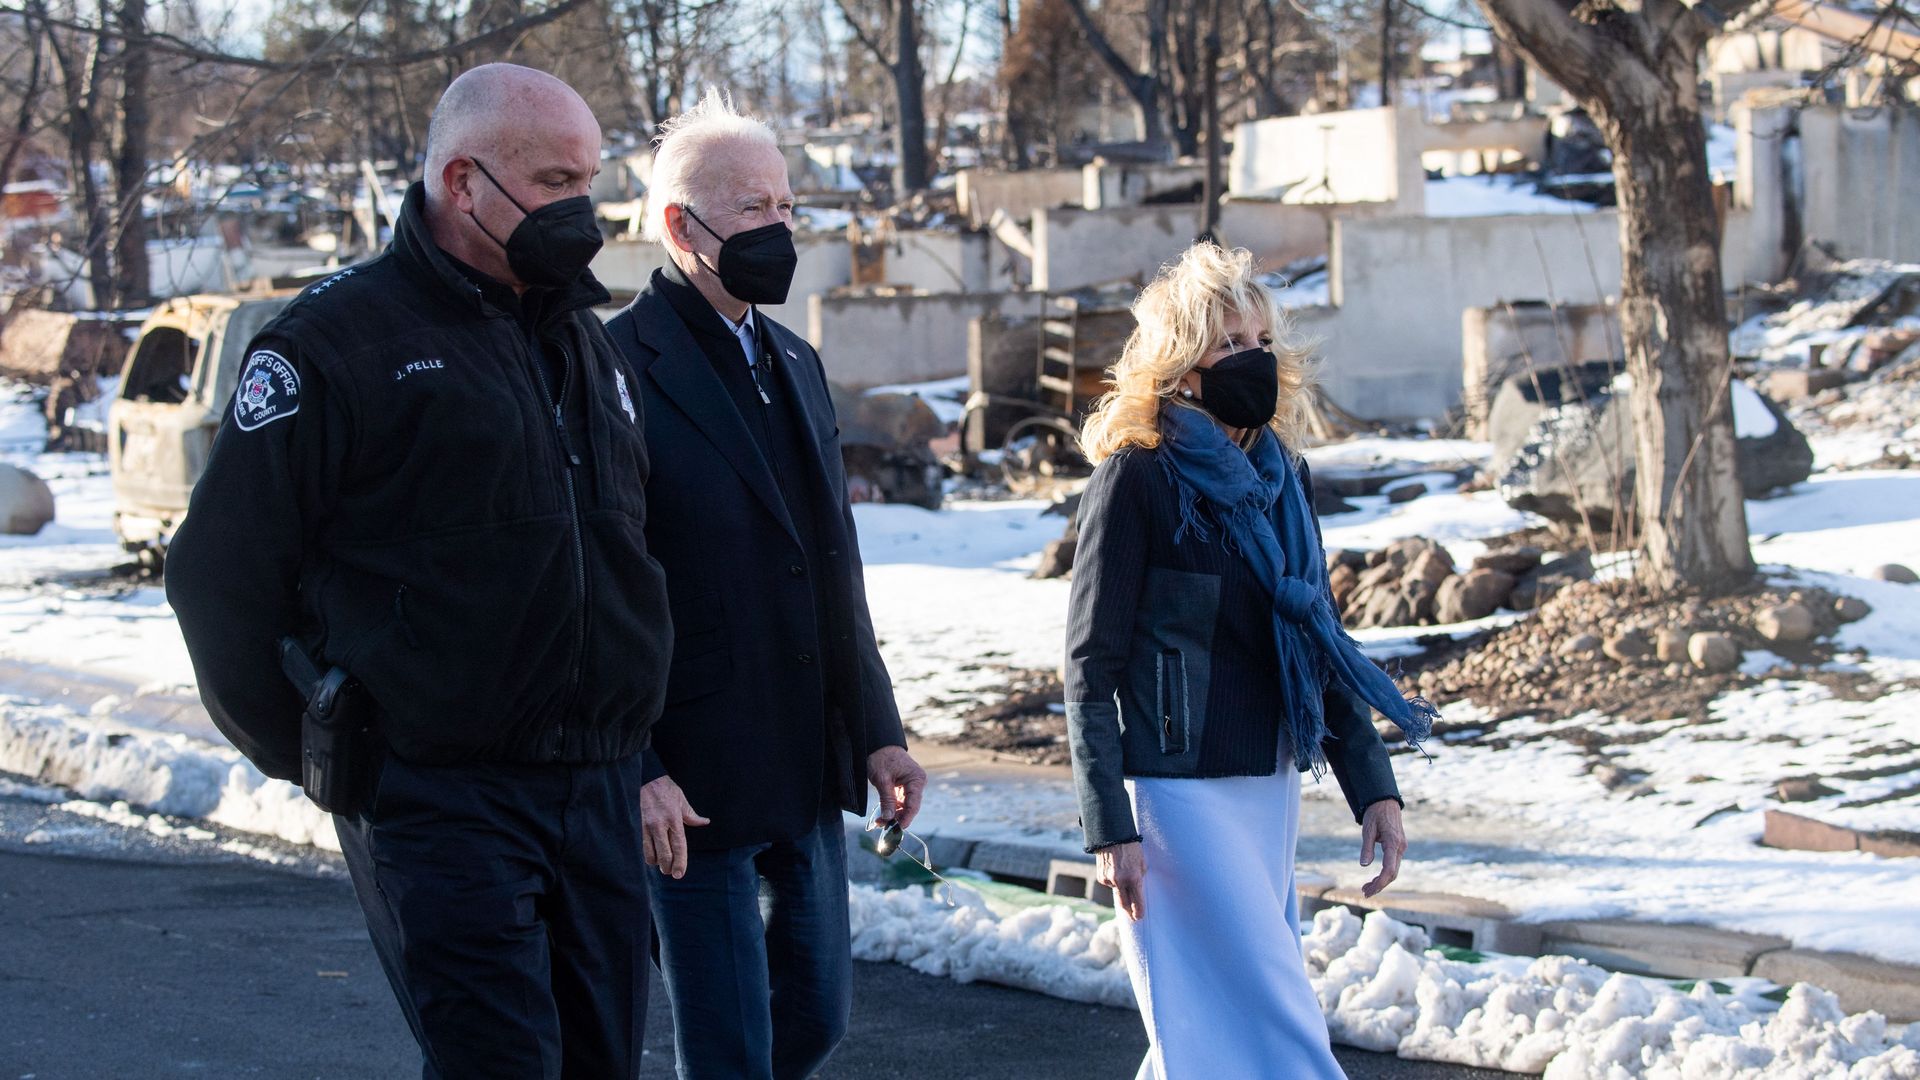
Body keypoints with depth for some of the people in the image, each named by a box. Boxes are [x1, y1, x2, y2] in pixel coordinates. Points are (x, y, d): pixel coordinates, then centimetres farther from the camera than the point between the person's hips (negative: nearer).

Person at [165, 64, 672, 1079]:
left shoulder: (587, 346, 16)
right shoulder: (340, 340, -7)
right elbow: (221, 572, -6)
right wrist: (309, 756, -1)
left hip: (601, 798, 7)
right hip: (441, 805, -7)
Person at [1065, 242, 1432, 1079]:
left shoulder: (1277, 475, 10)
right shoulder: (1137, 475, -10)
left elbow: (1318, 643, 16)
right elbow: (1090, 666, -10)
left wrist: (1371, 784, 9)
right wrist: (1109, 827, -15)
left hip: (1269, 789, 7)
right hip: (1177, 791, -7)